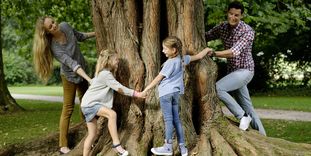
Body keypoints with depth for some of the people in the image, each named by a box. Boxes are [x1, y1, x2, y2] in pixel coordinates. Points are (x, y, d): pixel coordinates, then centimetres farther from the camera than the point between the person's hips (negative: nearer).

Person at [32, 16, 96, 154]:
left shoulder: (65, 26, -17)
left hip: (82, 71, 6)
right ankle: (63, 146, 0)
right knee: (68, 109, -4)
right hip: (70, 76, -6)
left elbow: (79, 36, 4)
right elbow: (72, 64, -39)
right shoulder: (55, 48, -33)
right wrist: (90, 79, -46)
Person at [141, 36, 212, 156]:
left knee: (168, 119, -5)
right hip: (176, 92, 8)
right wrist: (207, 49, 35)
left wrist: (146, 90, -9)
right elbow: (198, 56, 16)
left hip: (166, 93, -8)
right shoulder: (182, 59, 5)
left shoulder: (170, 63, -14)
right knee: (176, 119, 10)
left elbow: (158, 78, -13)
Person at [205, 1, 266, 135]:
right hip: (232, 71, 7)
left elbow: (234, 52, -31)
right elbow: (205, 36, 8)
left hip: (244, 70, -7)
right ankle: (261, 135, 24)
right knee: (247, 107, 12)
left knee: (218, 88, -24)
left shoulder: (248, 31, -20)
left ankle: (242, 116, -12)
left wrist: (213, 53, -43)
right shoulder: (222, 28, 0)